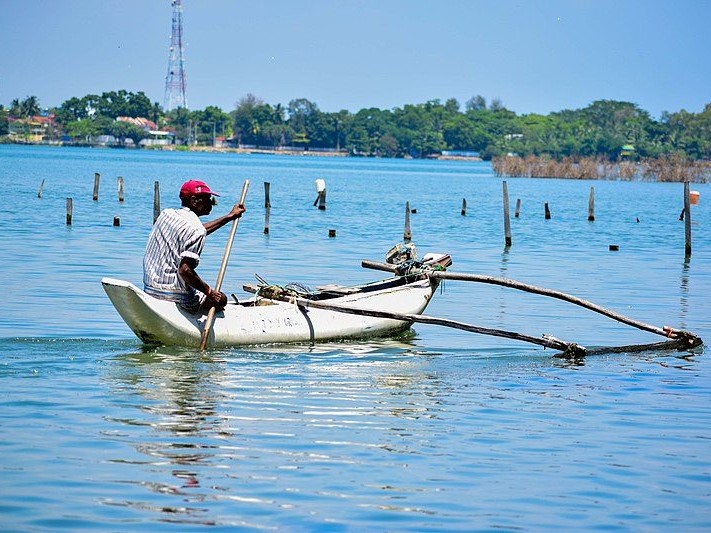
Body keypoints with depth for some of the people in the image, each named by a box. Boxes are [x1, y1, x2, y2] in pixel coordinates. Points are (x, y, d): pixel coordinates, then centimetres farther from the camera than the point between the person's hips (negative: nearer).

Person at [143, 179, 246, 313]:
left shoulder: (166, 214, 9)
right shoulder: (197, 230, -17)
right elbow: (185, 270, -28)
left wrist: (229, 217, 33)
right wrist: (209, 292, -15)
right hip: (176, 296, -7)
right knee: (220, 298, 18)